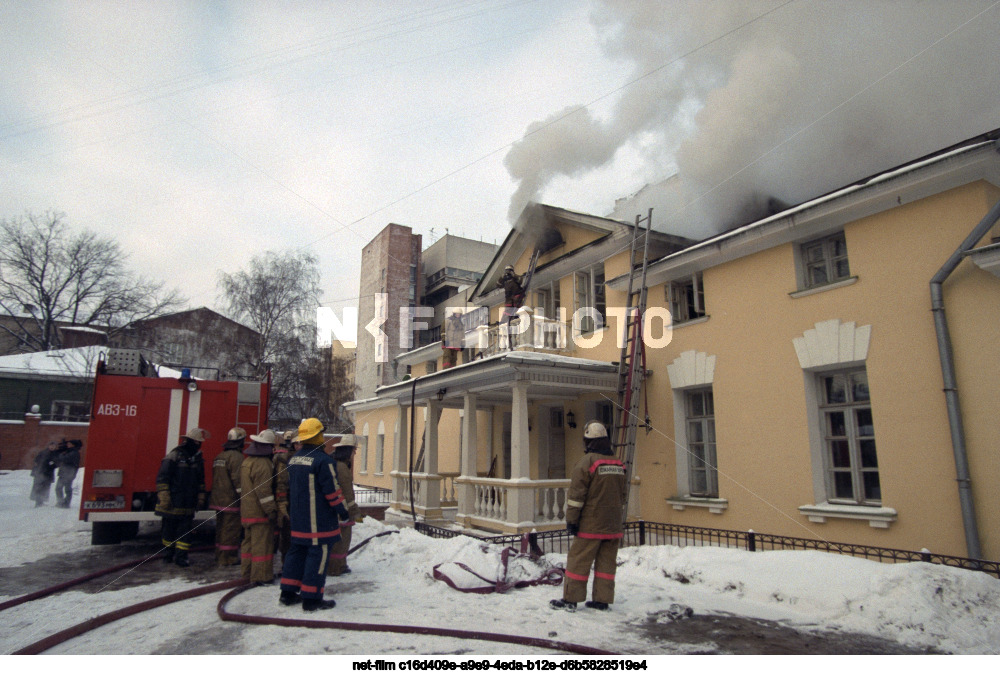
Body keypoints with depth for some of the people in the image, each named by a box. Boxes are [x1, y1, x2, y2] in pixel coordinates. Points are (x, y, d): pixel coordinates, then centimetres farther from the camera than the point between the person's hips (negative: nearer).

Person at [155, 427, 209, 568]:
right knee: (170, 528, 9)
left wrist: (200, 498, 16)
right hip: (173, 503, -5)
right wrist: (164, 498, -16)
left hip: (189, 504, 5)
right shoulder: (174, 456, -10)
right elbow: (162, 478, -12)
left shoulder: (198, 458, 9)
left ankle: (181, 556, 7)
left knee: (185, 529, 2)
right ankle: (169, 552, 25)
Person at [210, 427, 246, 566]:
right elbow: (238, 480, -20)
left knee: (221, 528, 17)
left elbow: (215, 479, 20)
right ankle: (227, 558, 2)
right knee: (231, 529, -2)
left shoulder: (219, 456, 14)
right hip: (231, 501, -9)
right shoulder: (236, 456, -15)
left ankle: (219, 555, 26)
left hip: (218, 500, 9)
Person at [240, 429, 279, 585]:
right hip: (260, 512, -10)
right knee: (262, 544, -3)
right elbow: (264, 491, -22)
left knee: (249, 541, 17)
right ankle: (261, 576, 1)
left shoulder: (247, 461, 13)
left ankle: (247, 573, 26)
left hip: (247, 510, 10)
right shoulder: (263, 464, -18)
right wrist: (271, 510, -18)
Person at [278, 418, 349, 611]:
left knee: (297, 551, 17)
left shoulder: (294, 459, 9)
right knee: (318, 555, -1)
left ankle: (288, 593, 24)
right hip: (319, 521, -9)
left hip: (298, 519, 9)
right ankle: (311, 598, 4)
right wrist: (342, 510, -5)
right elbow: (332, 490, -17)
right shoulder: (322, 459, -19)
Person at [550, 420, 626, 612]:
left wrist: (571, 519, -8)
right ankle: (602, 600, 14)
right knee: (607, 562, 11)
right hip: (613, 526, 6)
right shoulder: (617, 464, 10)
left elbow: (576, 496, -14)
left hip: (590, 525, -6)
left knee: (579, 561, 1)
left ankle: (570, 599, 6)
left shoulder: (586, 462, -12)